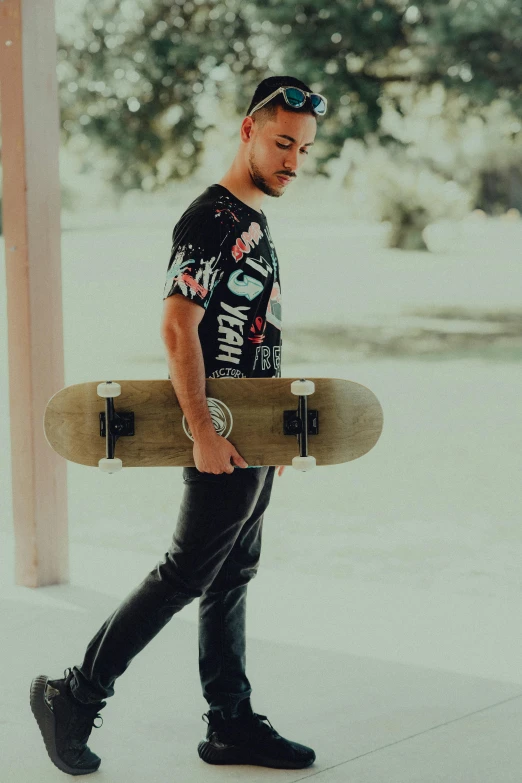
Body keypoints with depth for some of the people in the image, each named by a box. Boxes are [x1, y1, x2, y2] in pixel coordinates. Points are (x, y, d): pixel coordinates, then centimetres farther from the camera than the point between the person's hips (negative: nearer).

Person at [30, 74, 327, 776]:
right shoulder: (210, 220, -15)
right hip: (223, 437, -10)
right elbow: (178, 328, -22)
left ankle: (232, 724, 20)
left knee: (232, 578, 13)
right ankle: (74, 696, 5)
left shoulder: (254, 219, 15)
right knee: (186, 574, -5)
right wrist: (204, 433, -26)